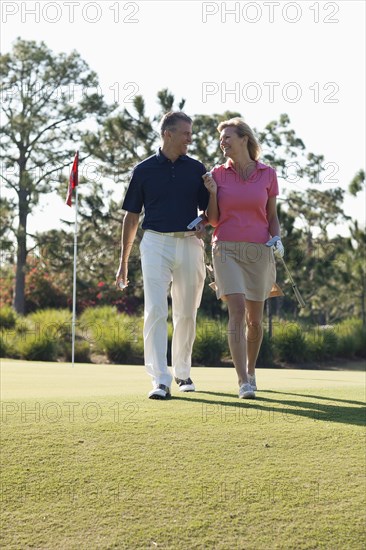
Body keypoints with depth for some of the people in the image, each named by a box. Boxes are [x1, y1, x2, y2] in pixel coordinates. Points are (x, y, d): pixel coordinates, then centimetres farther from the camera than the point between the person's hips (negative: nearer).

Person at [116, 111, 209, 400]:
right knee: (155, 311, -13)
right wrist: (123, 261, 6)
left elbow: (208, 209, 14)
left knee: (186, 314, 9)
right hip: (156, 243, -2)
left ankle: (182, 372, 26)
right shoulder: (144, 170, 5)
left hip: (190, 244, 2)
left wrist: (204, 224, -11)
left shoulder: (197, 169, 9)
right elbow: (132, 217, 8)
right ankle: (160, 380, -15)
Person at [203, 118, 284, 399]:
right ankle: (243, 382, -17)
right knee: (237, 311, -16)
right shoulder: (218, 174, 4)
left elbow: (272, 216, 12)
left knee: (255, 318, 8)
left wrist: (277, 238, -6)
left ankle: (251, 370, 33)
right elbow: (214, 220, 5)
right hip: (227, 249, -1)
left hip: (258, 250, 1)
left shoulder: (268, 174, 4)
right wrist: (212, 192, -9)